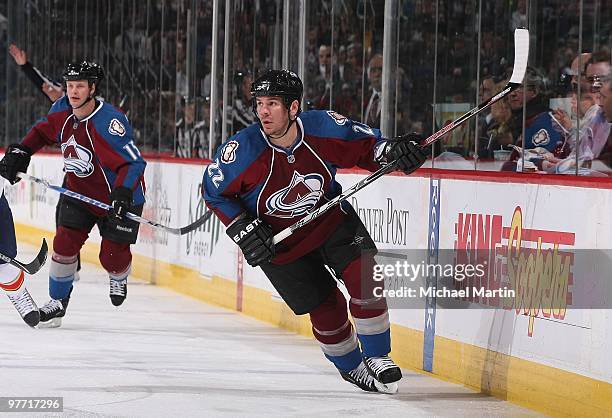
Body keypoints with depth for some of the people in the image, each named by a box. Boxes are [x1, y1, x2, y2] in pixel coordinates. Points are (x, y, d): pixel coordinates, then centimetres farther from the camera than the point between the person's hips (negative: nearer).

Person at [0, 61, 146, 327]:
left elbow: (132, 163, -32)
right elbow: (42, 131, 14)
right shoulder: (62, 111, -8)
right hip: (79, 192, 6)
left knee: (112, 256, -6)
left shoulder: (109, 122, -31)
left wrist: (122, 193, -44)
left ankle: (118, 278, 31)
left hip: (121, 196, -5)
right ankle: (58, 302, 12)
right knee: (64, 243, -4)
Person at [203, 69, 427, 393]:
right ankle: (352, 368, 25)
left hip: (331, 218, 1)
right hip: (278, 239, -1)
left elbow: (366, 146, -4)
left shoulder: (323, 127, -21)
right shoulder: (242, 149, -25)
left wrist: (392, 151, -24)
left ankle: (376, 357, 2)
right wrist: (243, 230, -17)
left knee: (363, 276, -17)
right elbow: (214, 192, -9)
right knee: (325, 307, -1)